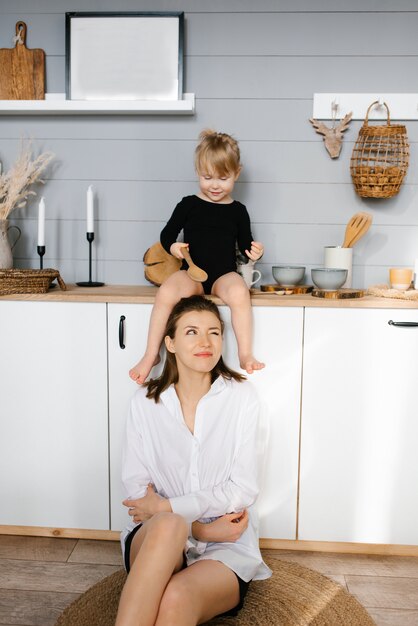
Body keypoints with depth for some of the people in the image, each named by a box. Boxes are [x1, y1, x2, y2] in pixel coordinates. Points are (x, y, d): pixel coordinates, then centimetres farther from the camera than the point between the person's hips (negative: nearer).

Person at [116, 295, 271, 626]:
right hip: (154, 541, 2)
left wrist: (166, 506, -12)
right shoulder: (145, 401, 1)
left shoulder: (241, 396, -4)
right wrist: (199, 528, -14)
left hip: (227, 546, -1)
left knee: (178, 597, -34)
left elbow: (244, 489, -7)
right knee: (168, 526, -35)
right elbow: (136, 489, -1)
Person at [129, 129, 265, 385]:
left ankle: (246, 355, -22)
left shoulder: (237, 211, 10)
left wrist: (254, 251, -8)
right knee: (165, 293, -31)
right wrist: (173, 247, -13)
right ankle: (151, 355, -16)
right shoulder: (189, 205, 7)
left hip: (224, 274, 0)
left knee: (239, 292, -35)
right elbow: (167, 234, 10)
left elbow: (245, 243, 15)